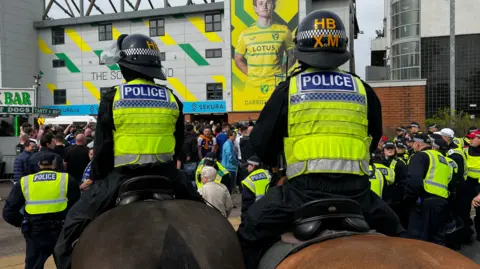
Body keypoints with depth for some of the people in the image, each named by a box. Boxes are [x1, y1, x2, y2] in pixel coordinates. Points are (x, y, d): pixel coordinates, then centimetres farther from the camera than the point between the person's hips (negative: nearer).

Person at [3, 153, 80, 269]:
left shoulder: (24, 182, 1)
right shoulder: (67, 180, -5)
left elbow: (8, 212, -1)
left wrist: (24, 223, 14)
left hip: (35, 234, 2)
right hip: (62, 232, -1)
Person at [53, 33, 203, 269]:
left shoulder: (112, 98, -5)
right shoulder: (172, 99, 5)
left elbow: (102, 149, -2)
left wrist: (96, 181, 13)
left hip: (121, 176, -2)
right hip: (166, 175, 3)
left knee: (73, 227, 16)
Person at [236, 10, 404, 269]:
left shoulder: (289, 88, 1)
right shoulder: (363, 90, 9)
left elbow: (261, 142, 7)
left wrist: (273, 164, 29)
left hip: (303, 189, -2)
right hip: (356, 189, 3)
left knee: (248, 236, 17)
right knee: (395, 235, 30)